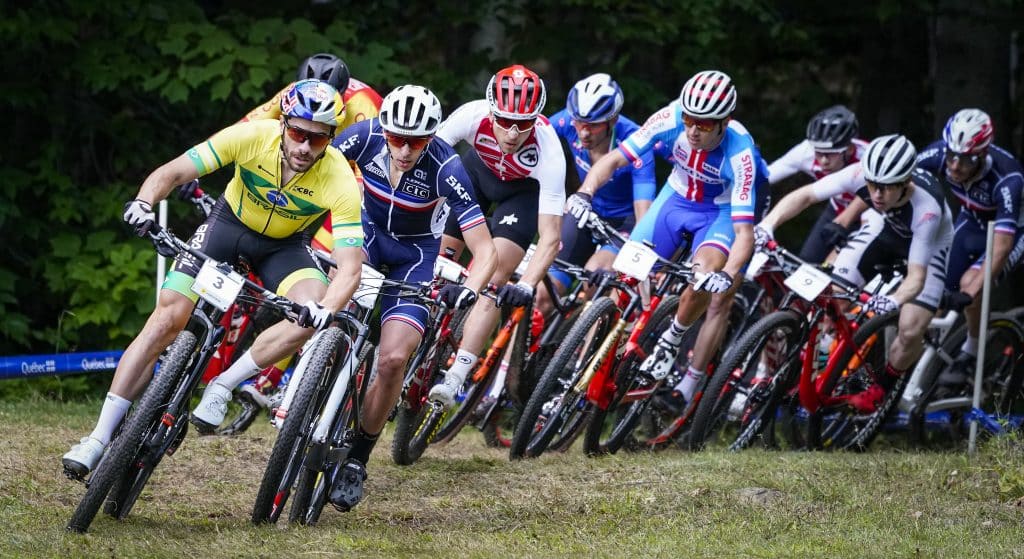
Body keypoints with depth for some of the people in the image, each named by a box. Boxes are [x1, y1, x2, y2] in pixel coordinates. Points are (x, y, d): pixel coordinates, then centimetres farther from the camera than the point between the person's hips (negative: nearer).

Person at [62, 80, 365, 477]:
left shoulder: (340, 180, -31)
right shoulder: (253, 137, -29)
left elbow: (350, 268, -36)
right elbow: (171, 172, -26)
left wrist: (325, 309, -56)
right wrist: (143, 204, -47)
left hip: (283, 246, 0)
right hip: (228, 223, 0)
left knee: (313, 315, -30)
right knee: (168, 318, -14)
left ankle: (221, 387, -13)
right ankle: (99, 438, -10)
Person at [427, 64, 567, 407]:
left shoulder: (547, 148, -39)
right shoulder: (472, 115, -35)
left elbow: (550, 235, -39)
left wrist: (527, 286, -52)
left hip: (523, 189, -3)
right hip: (479, 169, 3)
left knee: (495, 279, -17)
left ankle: (455, 378, -17)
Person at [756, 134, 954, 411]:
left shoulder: (926, 207, -41)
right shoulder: (862, 174, -34)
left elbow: (917, 276, -42)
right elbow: (804, 195, -27)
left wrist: (894, 300, -64)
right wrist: (766, 225, -43)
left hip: (928, 242, -3)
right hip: (883, 227, 3)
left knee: (910, 333, -17)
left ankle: (881, 388, 11)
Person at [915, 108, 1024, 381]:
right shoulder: (940, 153, -27)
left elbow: (1002, 245, -42)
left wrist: (972, 290, -51)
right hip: (971, 222, 5)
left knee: (969, 283, -25)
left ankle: (972, 354, -4)